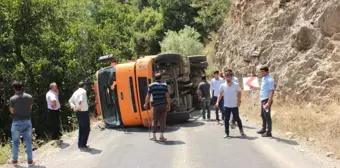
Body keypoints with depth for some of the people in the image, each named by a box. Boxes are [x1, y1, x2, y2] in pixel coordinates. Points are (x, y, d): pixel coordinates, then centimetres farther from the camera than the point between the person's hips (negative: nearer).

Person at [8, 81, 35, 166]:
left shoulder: (12, 99, -13)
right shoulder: (29, 97, -4)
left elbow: (12, 111, -4)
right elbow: (30, 109, 5)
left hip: (17, 122, -2)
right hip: (27, 121, 2)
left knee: (15, 142, 12)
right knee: (28, 141, 9)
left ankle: (14, 160, 23)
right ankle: (30, 160, 13)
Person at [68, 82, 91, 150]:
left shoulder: (75, 92, 13)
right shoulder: (83, 91, -13)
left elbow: (70, 100, 19)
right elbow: (81, 101, -28)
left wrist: (73, 106, 6)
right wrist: (79, 107, -16)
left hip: (78, 113, 9)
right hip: (84, 112, -9)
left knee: (81, 129, 17)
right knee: (86, 129, -3)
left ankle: (80, 144, 23)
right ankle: (83, 145, -5)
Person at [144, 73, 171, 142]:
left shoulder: (151, 85, 1)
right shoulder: (164, 85, 4)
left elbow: (148, 96, 0)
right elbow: (167, 96, -1)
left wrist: (146, 104, 13)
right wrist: (169, 105, 6)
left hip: (156, 106, -1)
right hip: (164, 105, 1)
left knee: (155, 121, 8)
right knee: (162, 121, 4)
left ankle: (154, 136, 13)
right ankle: (161, 136, 5)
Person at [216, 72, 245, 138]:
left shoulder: (236, 85, -7)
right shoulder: (222, 85, -4)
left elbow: (239, 93, 4)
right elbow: (220, 94, 5)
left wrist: (239, 101, -4)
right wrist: (217, 102, -5)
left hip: (235, 106, -1)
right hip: (226, 106, 1)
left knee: (237, 119, 10)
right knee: (226, 120, 2)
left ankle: (241, 130, 30)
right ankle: (227, 133, 12)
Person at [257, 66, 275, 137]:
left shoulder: (269, 80, -16)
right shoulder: (263, 78, 11)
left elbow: (272, 91, -21)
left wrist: (268, 102, -25)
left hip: (267, 100, -9)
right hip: (263, 100, 9)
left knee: (267, 116, -2)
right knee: (263, 115, 18)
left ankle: (269, 132, 5)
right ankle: (263, 129, 30)